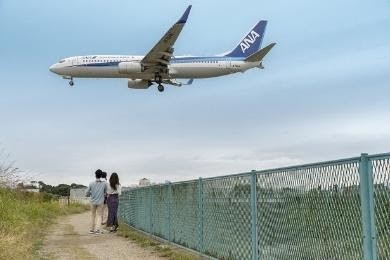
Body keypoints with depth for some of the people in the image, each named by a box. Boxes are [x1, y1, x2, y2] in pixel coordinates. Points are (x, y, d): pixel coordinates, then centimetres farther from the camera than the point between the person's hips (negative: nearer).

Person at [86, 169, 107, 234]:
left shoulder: (91, 183, -8)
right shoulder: (104, 184, -7)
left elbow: (87, 194, -1)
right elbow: (105, 192, 7)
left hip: (93, 202, 1)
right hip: (100, 202, -1)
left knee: (93, 215, 16)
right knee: (99, 216, 6)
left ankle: (92, 229, 20)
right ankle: (97, 229, -8)